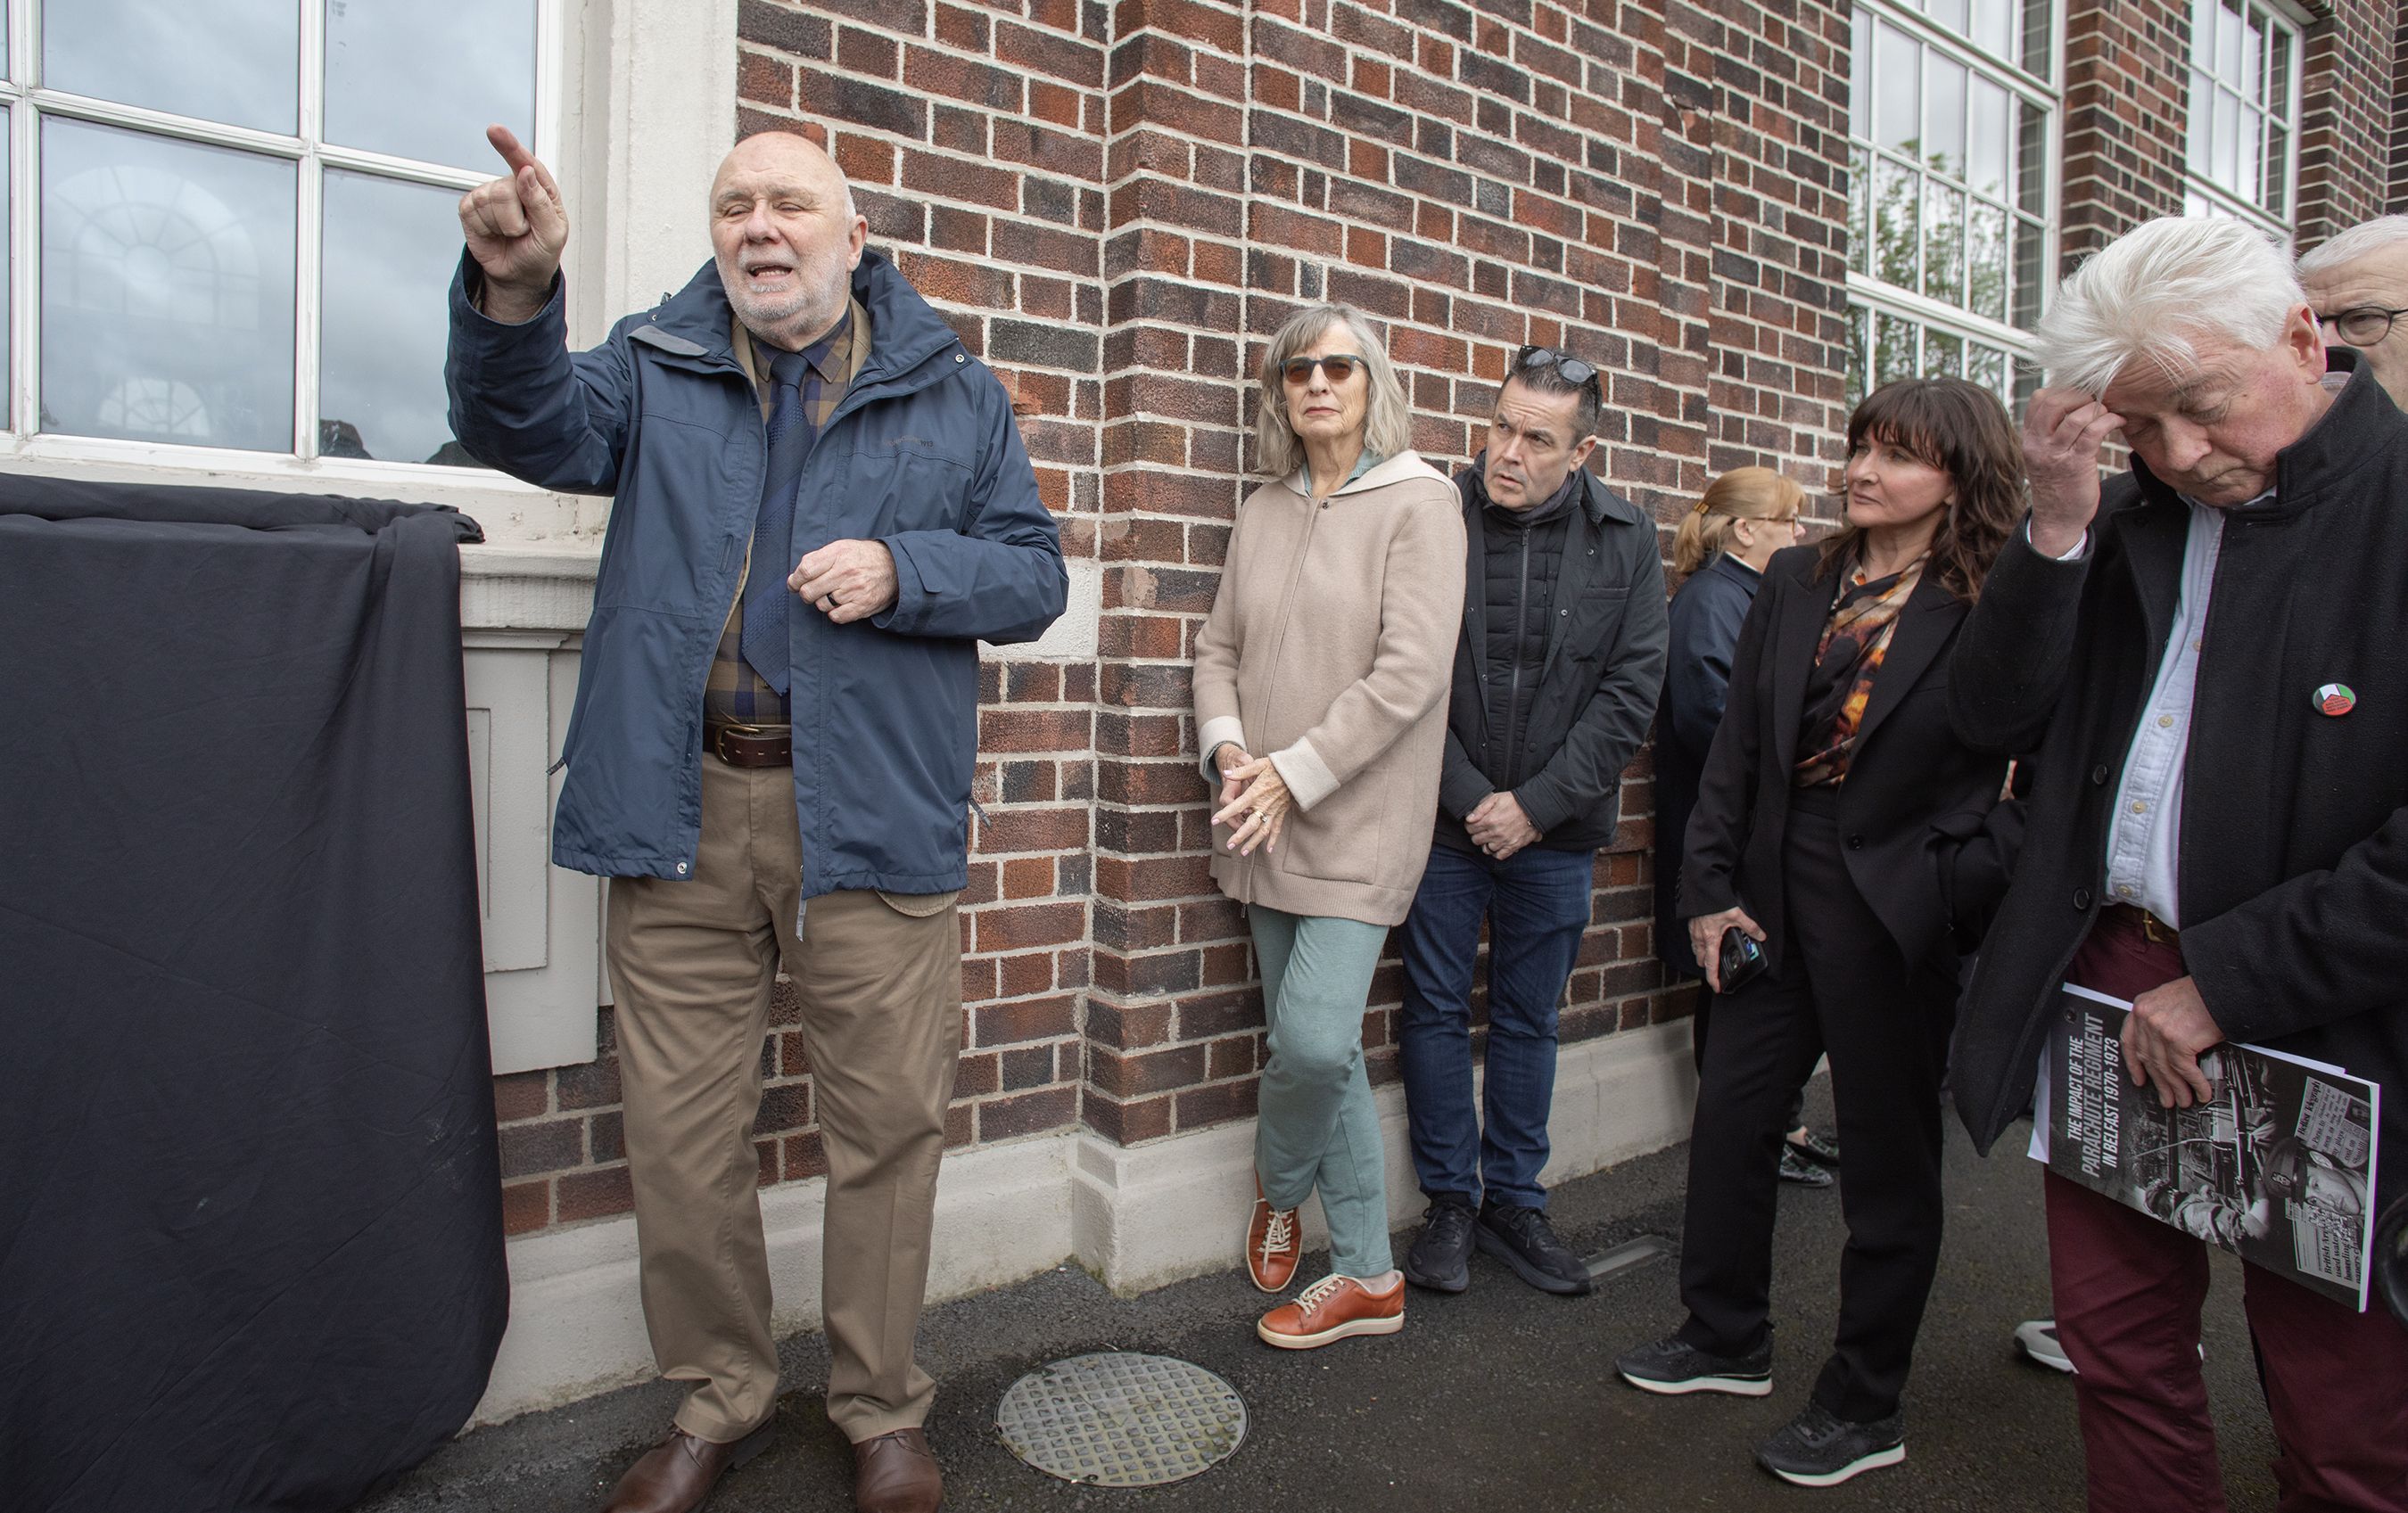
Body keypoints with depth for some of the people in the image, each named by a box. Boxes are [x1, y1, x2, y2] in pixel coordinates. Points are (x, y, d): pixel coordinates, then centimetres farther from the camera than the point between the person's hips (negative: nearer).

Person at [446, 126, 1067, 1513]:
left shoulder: (957, 394, 11)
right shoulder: (654, 365, 13)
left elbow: (1033, 573, 7)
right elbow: (533, 427, -6)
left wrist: (903, 569, -11)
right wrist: (514, 293, -26)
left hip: (877, 815, -1)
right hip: (684, 812, 2)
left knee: (887, 1125, 6)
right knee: (683, 1135, 9)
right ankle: (720, 1402, 31)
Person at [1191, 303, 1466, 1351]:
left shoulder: (1418, 500, -5)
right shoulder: (1264, 510, 13)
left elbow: (1411, 670, -14)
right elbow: (1220, 645, 14)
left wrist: (1295, 774, -15)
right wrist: (1229, 747, -5)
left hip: (1358, 819, -5)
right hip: (1265, 821, 6)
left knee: (1315, 1040, -13)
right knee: (1311, 1046, 9)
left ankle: (1277, 1187, 23)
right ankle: (1367, 1276, 26)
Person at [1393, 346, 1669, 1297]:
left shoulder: (1626, 539, 0)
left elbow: (1632, 689, -3)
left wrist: (1537, 805, -10)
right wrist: (1468, 796, -12)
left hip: (1555, 829, 2)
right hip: (1444, 820, -1)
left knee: (1528, 1019, 13)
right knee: (1437, 1010, 8)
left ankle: (1516, 1202, 28)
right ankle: (1450, 1201, 24)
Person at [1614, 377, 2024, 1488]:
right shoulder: (1796, 582, 6)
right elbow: (1738, 743, 5)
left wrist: (1963, 882, -15)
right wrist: (1712, 889, 1)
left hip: (1898, 913, -5)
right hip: (1775, 896, 5)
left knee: (1887, 1158, 10)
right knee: (1728, 1118, 13)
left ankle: (1865, 1409, 28)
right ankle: (1727, 1339, 36)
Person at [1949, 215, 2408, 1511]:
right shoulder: (2132, 518, 7)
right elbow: (1994, 721, 2)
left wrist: (2224, 986, -15)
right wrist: (2056, 528, -9)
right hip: (2106, 988, 5)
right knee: (2117, 1356, 16)